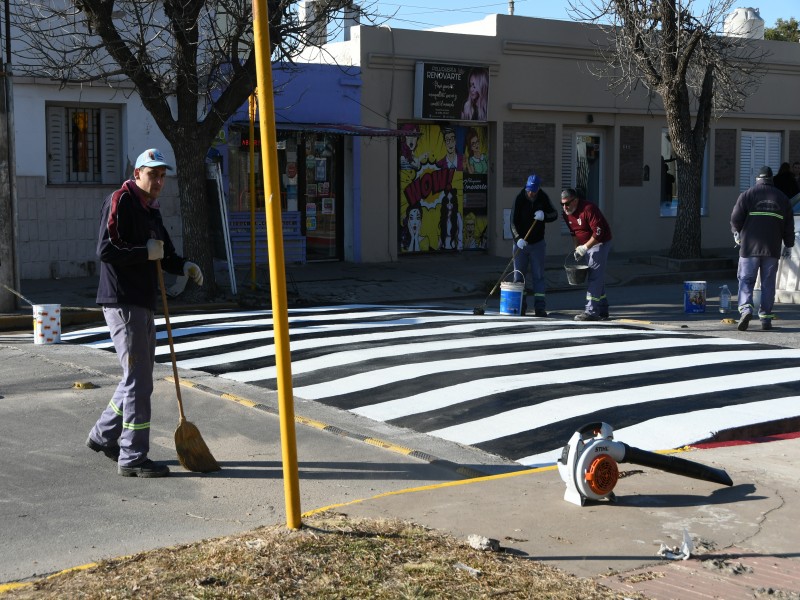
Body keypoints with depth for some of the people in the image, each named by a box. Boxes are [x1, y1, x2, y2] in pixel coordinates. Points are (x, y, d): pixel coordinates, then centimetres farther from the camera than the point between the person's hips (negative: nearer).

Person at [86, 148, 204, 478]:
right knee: (137, 379, -7)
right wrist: (146, 253, -19)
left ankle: (103, 435, 33)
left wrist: (184, 266, 4)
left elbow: (165, 254, 23)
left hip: (143, 303, 10)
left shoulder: (150, 209, 17)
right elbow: (105, 250, -21)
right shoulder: (120, 201, -11)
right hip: (122, 302, -10)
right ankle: (133, 457, 0)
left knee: (139, 376, 18)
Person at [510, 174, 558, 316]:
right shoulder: (520, 198, -10)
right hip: (520, 242, -1)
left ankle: (540, 307, 0)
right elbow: (513, 222, -15)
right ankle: (520, 306, 12)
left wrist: (544, 216, -21)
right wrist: (518, 238, -29)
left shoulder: (543, 198, -3)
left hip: (537, 243, 1)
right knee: (519, 275, 3)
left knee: (538, 275, -1)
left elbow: (554, 214, 2)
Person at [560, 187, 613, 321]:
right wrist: (577, 249, 8)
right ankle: (602, 311, 21)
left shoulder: (588, 209, -25)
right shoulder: (566, 214, 2)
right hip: (586, 245, 9)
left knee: (595, 277, -13)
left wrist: (585, 247, -27)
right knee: (597, 277, 13)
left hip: (600, 243, -9)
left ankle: (591, 311, -16)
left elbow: (598, 232, -27)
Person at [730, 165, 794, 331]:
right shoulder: (782, 198, 11)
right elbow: (789, 225, 12)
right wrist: (788, 245, 22)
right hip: (772, 249, 2)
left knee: (746, 280, 2)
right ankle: (766, 318, 7)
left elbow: (736, 218, -3)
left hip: (750, 247, -2)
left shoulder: (747, 194, 1)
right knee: (768, 283, 7)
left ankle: (745, 308, -20)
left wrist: (736, 232, 17)